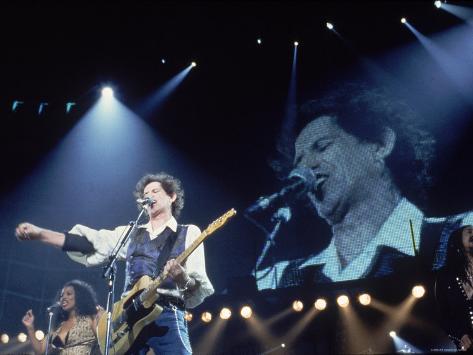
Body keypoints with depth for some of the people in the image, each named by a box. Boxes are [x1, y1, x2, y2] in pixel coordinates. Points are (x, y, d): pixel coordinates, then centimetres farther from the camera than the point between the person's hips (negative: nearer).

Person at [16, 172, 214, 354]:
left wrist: (184, 280, -24)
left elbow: (199, 290, 0)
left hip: (167, 316, -3)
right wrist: (39, 234, -2)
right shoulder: (131, 232, 21)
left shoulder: (188, 233, 9)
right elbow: (92, 242, 8)